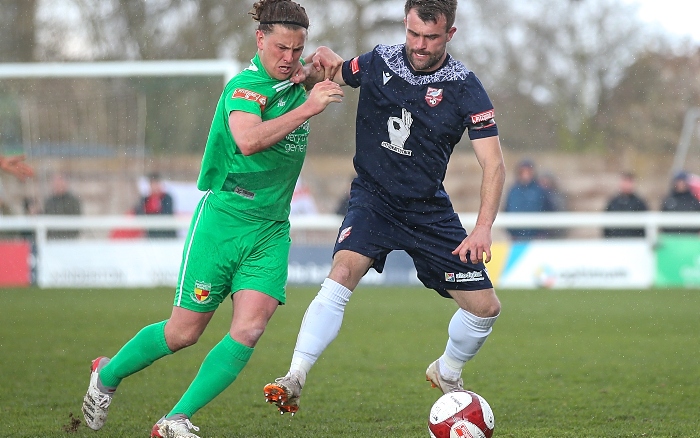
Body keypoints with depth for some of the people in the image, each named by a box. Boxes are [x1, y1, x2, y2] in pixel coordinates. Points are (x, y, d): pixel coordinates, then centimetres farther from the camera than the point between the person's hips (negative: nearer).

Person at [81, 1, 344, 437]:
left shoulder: (295, 84, 6)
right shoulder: (245, 86, -15)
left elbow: (337, 72, 30)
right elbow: (249, 139, -35)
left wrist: (325, 58, 6)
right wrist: (306, 109, -35)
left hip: (271, 230, 6)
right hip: (223, 220, -6)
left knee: (249, 329, -14)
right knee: (184, 332, 3)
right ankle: (107, 375, 30)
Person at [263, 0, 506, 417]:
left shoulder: (465, 88, -11)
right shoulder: (378, 63, -6)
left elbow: (494, 164, -14)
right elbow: (321, 80, 10)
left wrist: (484, 227, -28)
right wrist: (317, 69, -16)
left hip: (429, 207, 1)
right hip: (374, 197, -1)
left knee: (486, 306, 1)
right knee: (343, 273, -29)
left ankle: (446, 373, 31)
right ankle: (294, 378, -28)